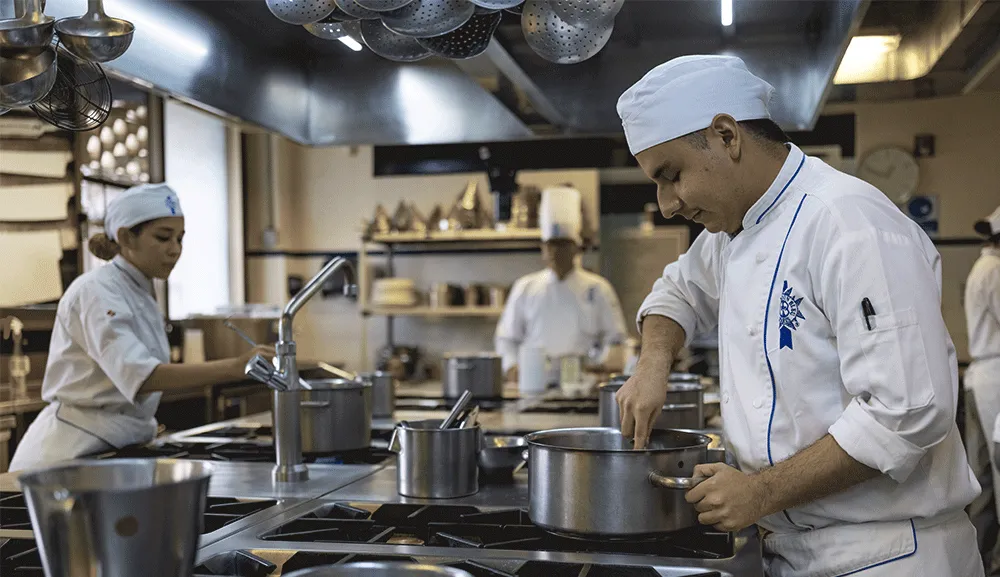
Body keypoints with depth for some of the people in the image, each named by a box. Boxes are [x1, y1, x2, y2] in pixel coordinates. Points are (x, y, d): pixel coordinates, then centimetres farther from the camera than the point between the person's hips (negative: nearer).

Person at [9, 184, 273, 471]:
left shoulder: (140, 294, 13)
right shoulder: (96, 291, -16)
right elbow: (139, 375, -31)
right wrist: (232, 368, -40)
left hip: (115, 451, 8)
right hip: (71, 452, -8)